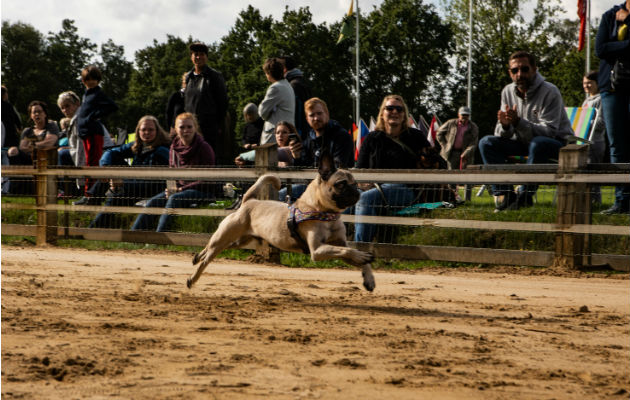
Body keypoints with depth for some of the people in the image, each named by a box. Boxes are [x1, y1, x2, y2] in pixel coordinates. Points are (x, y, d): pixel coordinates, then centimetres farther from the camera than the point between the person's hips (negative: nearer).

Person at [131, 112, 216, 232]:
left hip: (203, 191, -6)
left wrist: (181, 189, -17)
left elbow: (206, 181, -11)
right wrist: (172, 188, -7)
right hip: (180, 188, 6)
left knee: (174, 199, -34)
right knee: (153, 202, -19)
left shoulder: (204, 148, -9)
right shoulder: (174, 147, 8)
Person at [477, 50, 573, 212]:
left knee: (538, 143, -40)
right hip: (524, 143, 6)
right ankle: (505, 194, -19)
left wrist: (518, 122, -39)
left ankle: (525, 195, -25)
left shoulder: (550, 92, -18)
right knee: (487, 143, -12)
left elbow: (549, 131, -27)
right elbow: (503, 135, -2)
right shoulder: (508, 92, -1)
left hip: (558, 143, -6)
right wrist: (505, 125, -28)